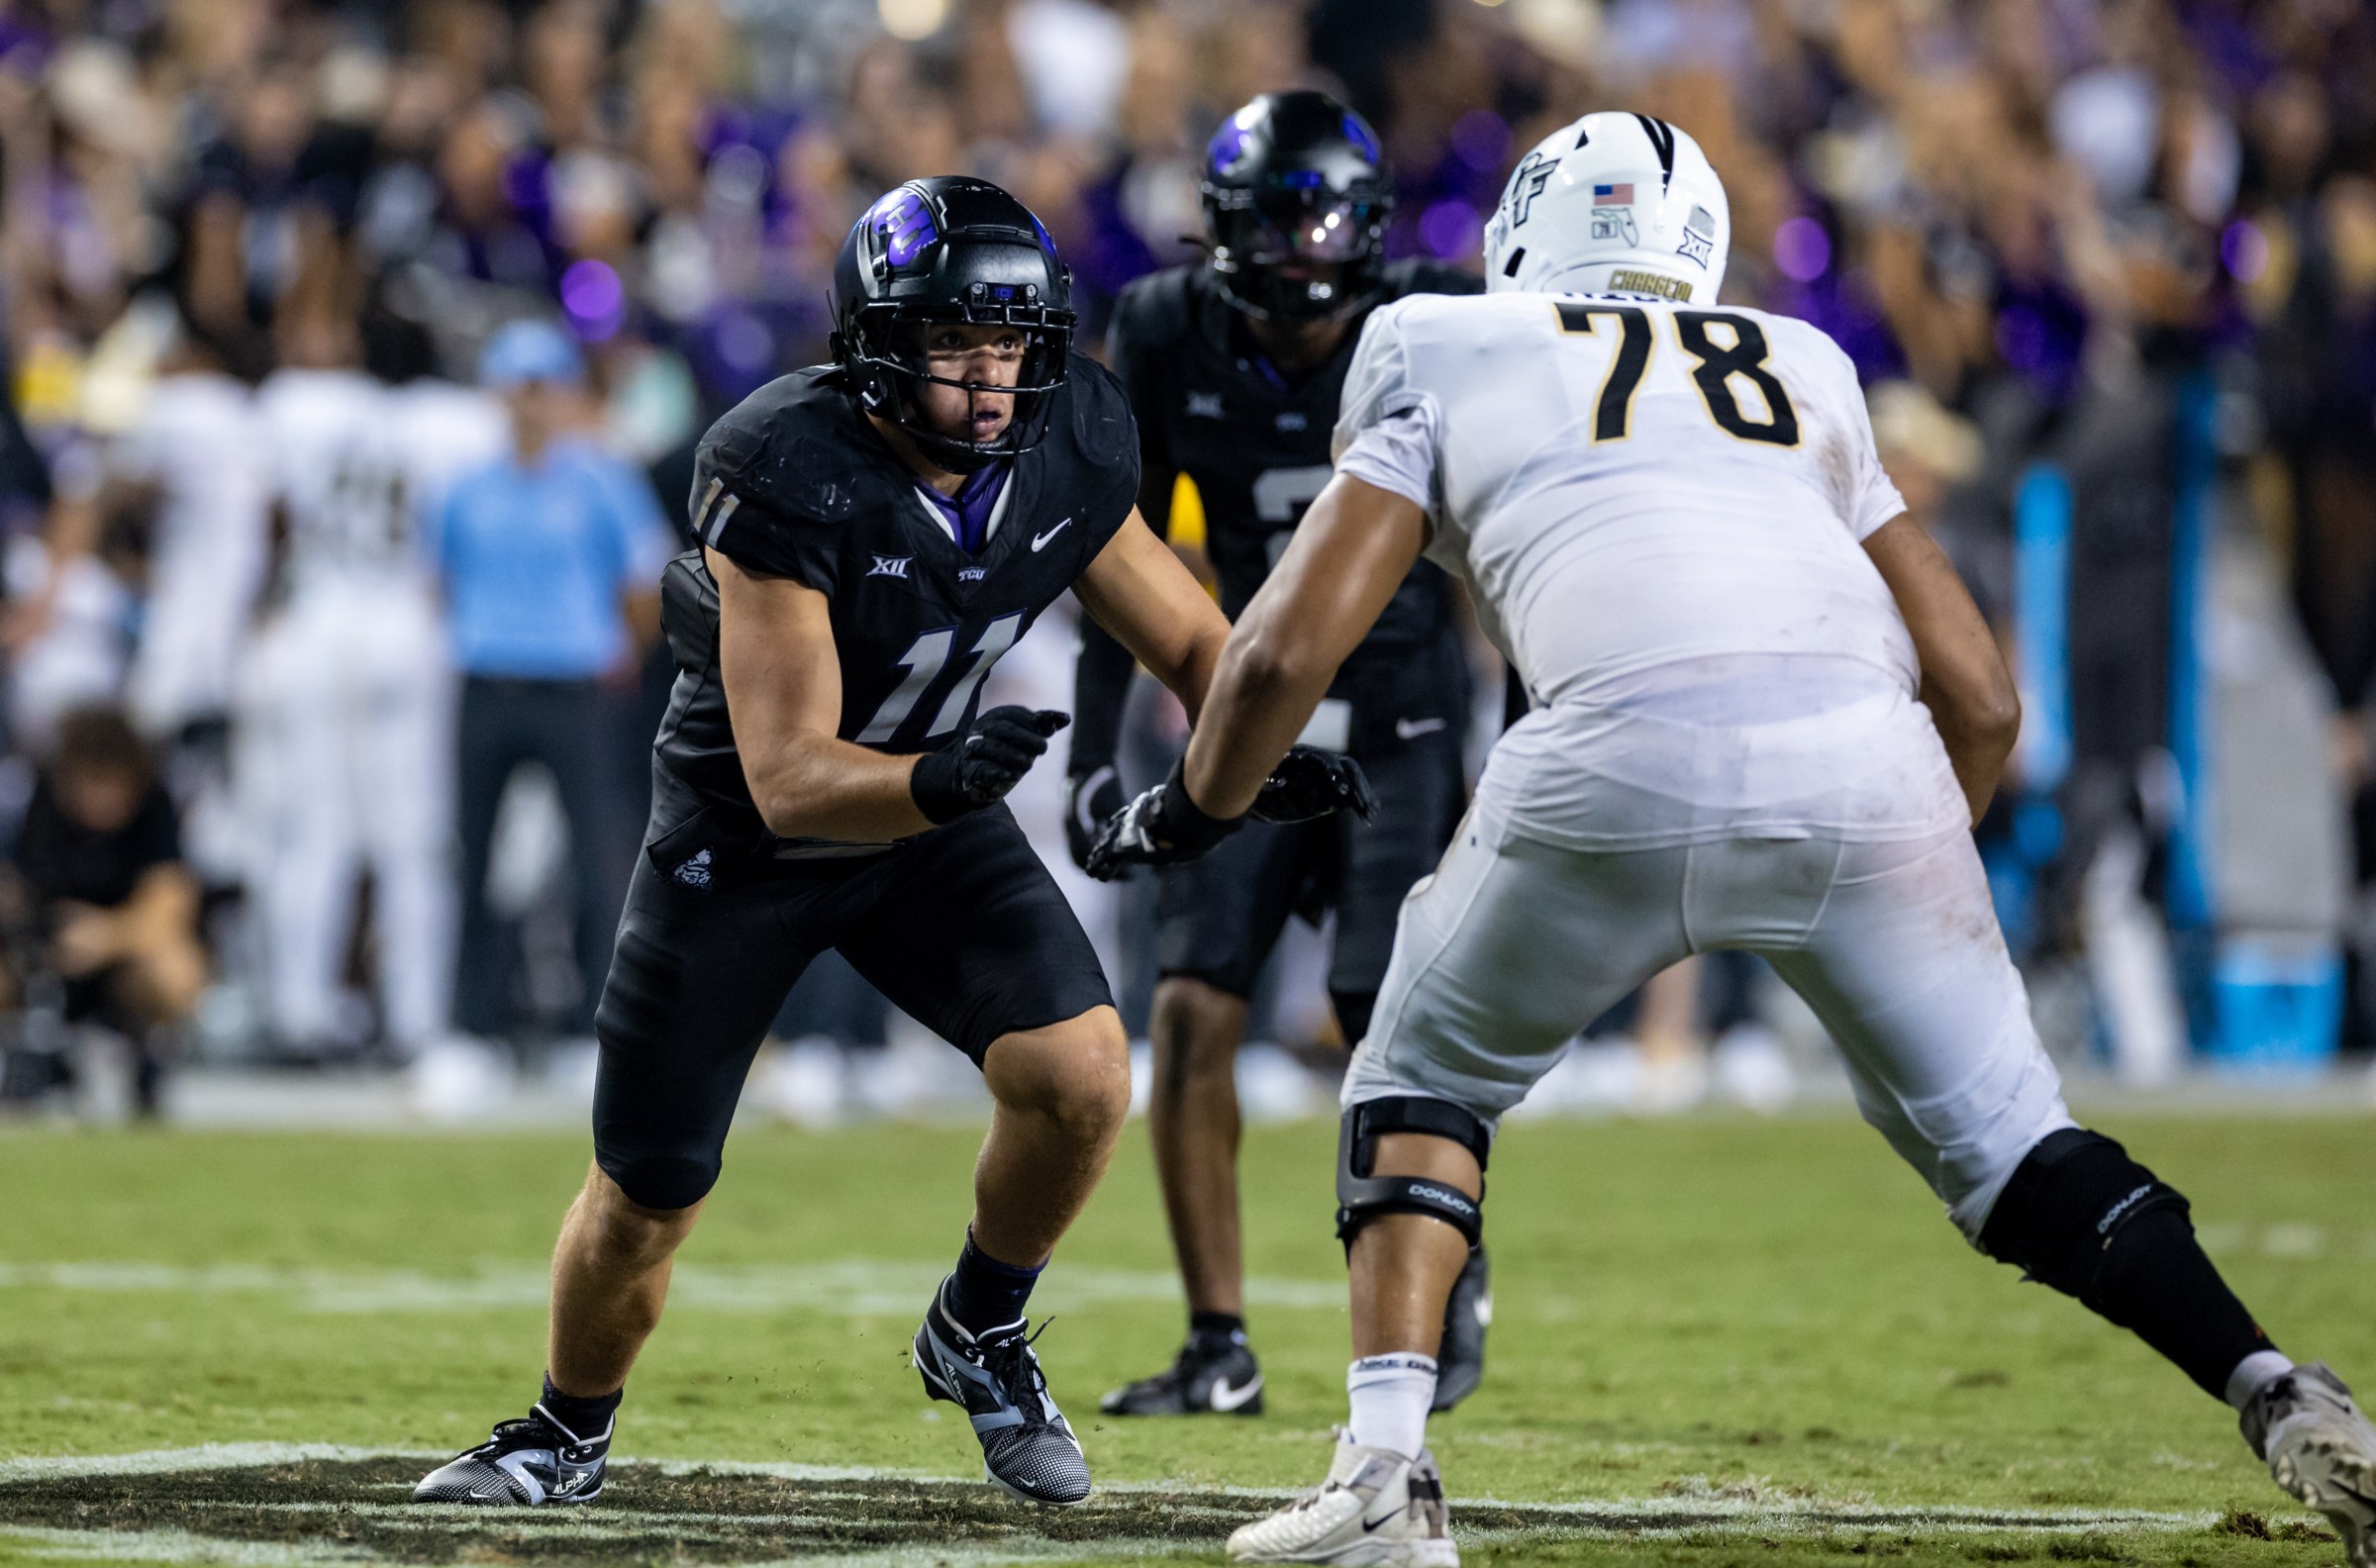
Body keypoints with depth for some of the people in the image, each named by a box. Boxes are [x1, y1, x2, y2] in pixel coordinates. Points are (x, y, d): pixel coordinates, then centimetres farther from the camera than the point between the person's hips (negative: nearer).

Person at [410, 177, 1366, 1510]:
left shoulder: (1068, 457, -16)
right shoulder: (787, 477, -32)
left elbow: (1190, 641, 0)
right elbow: (790, 779, -34)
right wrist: (943, 777, -52)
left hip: (930, 815, 4)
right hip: (743, 838, -3)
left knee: (1083, 1077, -20)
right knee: (642, 1205, 5)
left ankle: (979, 1334, 9)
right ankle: (569, 1434, 36)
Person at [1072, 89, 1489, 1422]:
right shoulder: (1174, 342, -5)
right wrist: (1096, 747, 3)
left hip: (1402, 727, -3)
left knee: (1394, 1031, -14)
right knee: (1193, 1018, -10)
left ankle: (1456, 1280, 13)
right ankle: (1220, 1348, 1)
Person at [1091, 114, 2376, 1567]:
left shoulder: (1443, 362, 25)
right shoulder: (1802, 375, 32)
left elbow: (1286, 650, 16)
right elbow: (1980, 696, 27)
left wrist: (1191, 813, 34)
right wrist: (1901, 882, 43)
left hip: (1622, 764, -2)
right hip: (1862, 762, 2)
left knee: (1427, 1079, 22)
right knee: (2008, 1140, 15)